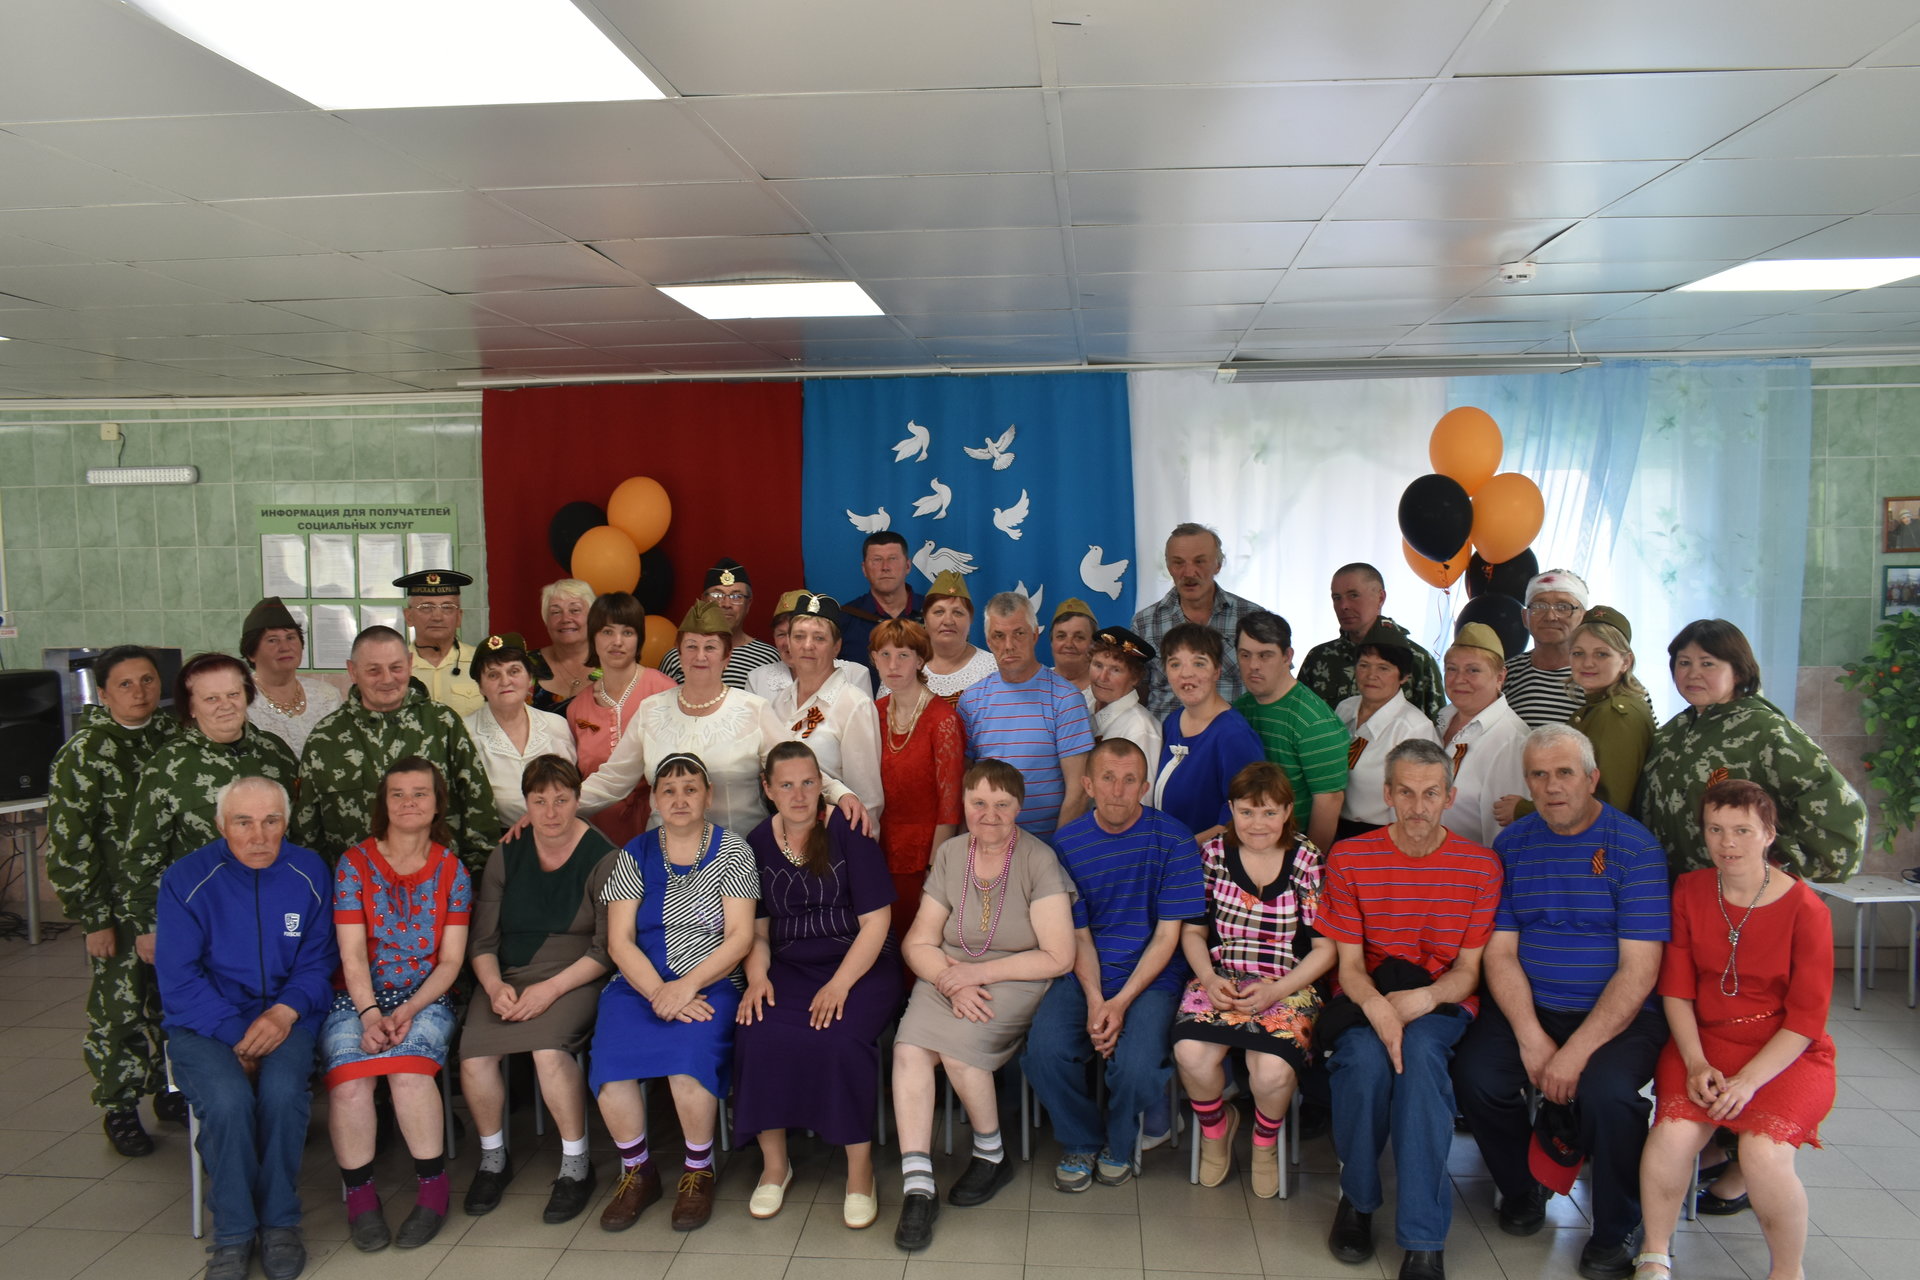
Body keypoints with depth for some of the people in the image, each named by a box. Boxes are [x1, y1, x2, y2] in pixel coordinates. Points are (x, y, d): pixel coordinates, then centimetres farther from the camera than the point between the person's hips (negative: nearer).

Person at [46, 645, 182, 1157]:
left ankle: (170, 1091, 30)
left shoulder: (175, 736, 3)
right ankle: (119, 1109, 22)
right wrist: (94, 919, -12)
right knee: (118, 1011, 5)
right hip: (119, 909, -4)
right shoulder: (84, 754, -11)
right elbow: (68, 845, -11)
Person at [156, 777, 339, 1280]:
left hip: (284, 1018, 1)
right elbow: (178, 979, -6)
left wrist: (284, 1012, -15)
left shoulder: (308, 872, 3)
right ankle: (233, 1233, -9)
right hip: (204, 1025, -1)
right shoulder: (187, 879, -3)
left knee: (283, 1090, -29)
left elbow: (318, 961, 5)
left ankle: (279, 1223, -9)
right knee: (229, 1099, -30)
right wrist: (237, 1034, -15)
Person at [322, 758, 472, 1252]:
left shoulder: (451, 871, 6)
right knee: (348, 1079, -28)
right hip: (358, 998, 0)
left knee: (409, 1072, -30)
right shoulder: (354, 864, 3)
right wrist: (370, 1015, -18)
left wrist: (407, 1012, -13)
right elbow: (352, 955, -3)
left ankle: (433, 1188, -11)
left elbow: (451, 960, 3)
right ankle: (359, 1193, -7)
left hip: (425, 998, 0)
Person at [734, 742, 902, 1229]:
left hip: (860, 965, -3)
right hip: (790, 968, 3)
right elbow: (756, 928, 13)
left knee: (841, 1038, -32)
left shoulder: (848, 832, -6)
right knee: (757, 1034, -25)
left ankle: (860, 1168, -11)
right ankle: (774, 1163, -4)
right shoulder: (758, 843, 7)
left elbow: (875, 922, -8)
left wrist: (840, 985, -18)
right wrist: (757, 976, -7)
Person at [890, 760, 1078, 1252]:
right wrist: (951, 981, -15)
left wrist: (980, 972, -15)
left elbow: (1058, 956, -11)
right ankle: (918, 1185, -20)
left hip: (1015, 982, -3)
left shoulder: (1038, 860, -7)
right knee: (909, 1047, -25)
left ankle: (992, 1155, -1)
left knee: (958, 1047, -29)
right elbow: (919, 943, 5)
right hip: (949, 976, 4)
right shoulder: (950, 854, 6)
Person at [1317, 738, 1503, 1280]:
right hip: (1367, 998, 0)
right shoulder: (1350, 859, -1)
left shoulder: (1481, 865, 0)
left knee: (1419, 1051, -34)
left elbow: (1469, 970, 1)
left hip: (1442, 1003, 0)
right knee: (1367, 1056, -33)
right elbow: (1349, 963, -3)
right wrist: (1377, 1007, -25)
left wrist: (1420, 999, -20)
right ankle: (1357, 1199, -5)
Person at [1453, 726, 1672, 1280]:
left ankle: (1617, 1231, 0)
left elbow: (1638, 970, -12)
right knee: (1475, 1075, -22)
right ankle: (1523, 1187, 11)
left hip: (1617, 1015, -3)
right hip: (1526, 1007, 3)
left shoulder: (1634, 846, -6)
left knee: (1606, 1091, -31)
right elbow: (1501, 953, 1)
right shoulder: (1512, 845, 5)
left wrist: (1577, 1051, -19)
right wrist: (1531, 1037, -14)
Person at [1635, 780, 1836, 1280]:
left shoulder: (1805, 908, -8)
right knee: (1672, 1134, -25)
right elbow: (1676, 987, 3)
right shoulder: (1690, 891, 3)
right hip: (1703, 1041, 2)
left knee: (1763, 1152, -29)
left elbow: (1806, 1018, -9)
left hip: (1787, 1053, -2)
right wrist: (1696, 1064, -11)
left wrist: (1747, 1081, -19)